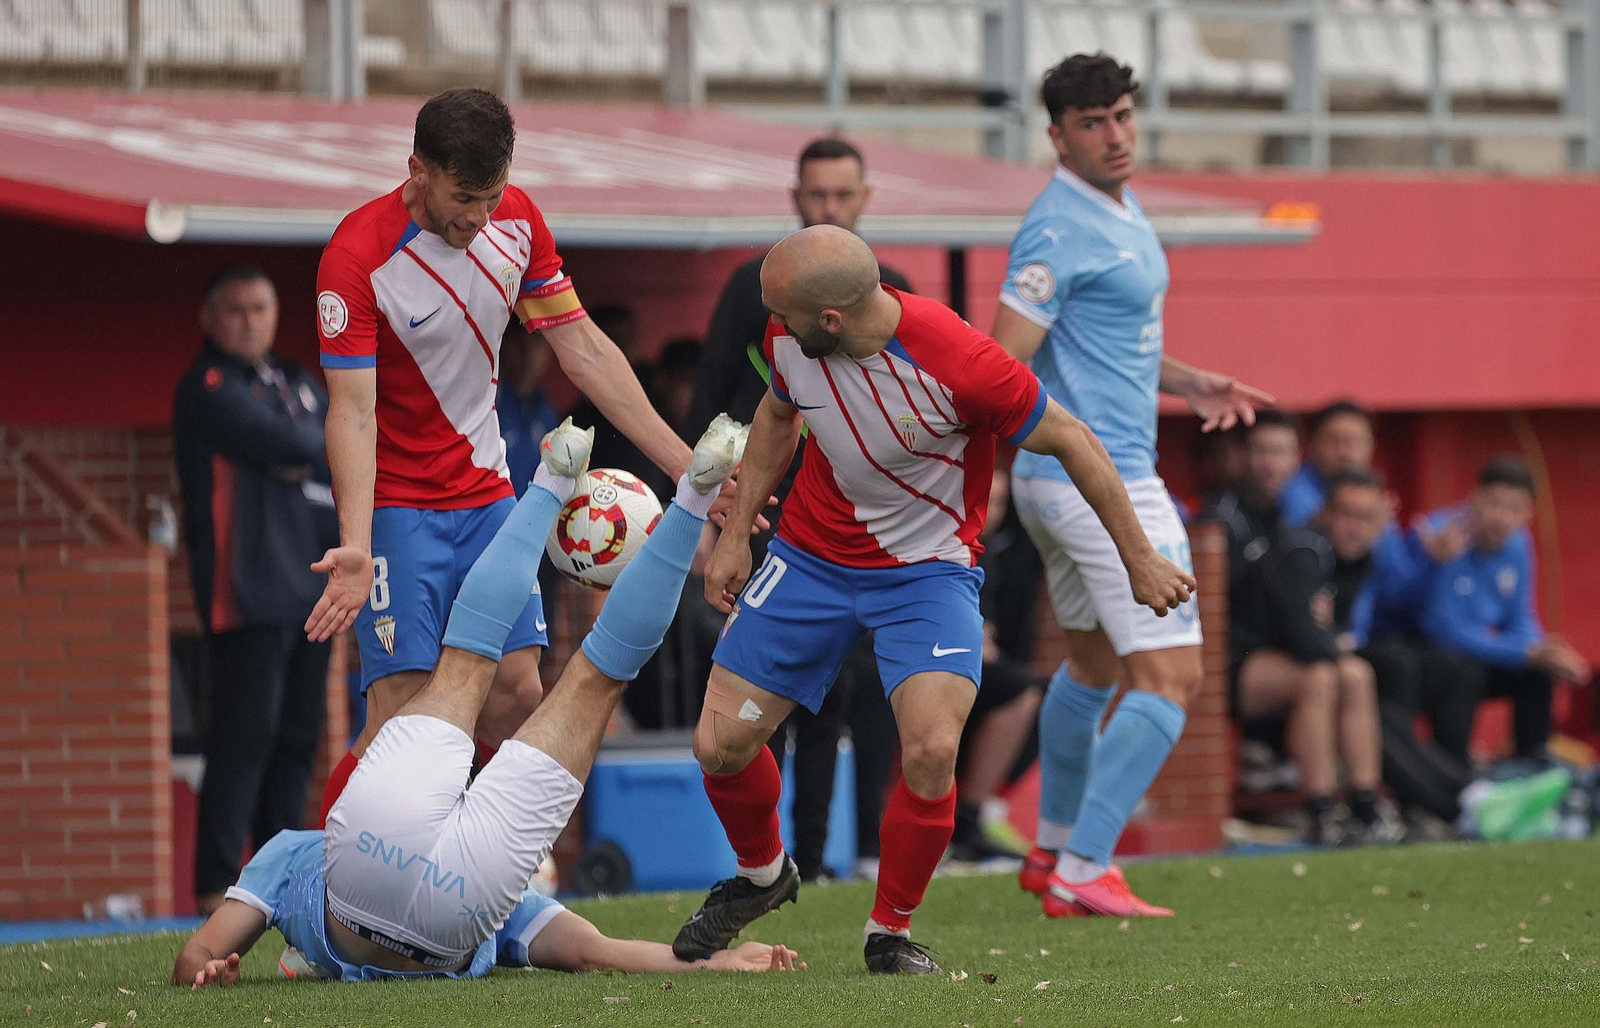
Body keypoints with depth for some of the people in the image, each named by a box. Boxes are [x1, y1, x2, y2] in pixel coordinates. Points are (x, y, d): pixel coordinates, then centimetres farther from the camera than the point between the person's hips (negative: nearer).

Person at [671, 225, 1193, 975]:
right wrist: (735, 532, 10)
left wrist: (1138, 560, -7)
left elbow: (1069, 441, -14)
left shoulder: (957, 362, -29)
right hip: (811, 557, 4)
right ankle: (761, 874, 32)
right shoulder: (789, 342, -14)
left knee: (931, 750, -25)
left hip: (928, 569, -4)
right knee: (720, 743, -1)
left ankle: (891, 930, 0)